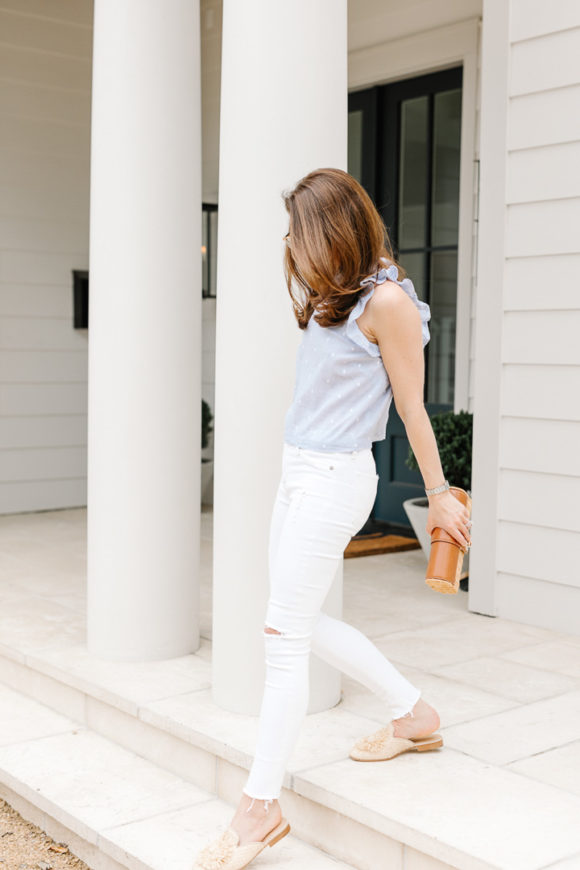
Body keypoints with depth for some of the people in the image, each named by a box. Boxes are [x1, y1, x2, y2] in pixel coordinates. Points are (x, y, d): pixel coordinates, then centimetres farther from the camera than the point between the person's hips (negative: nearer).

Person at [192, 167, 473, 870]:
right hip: (297, 472, 9)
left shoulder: (387, 301, -13)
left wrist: (439, 494, -2)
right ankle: (414, 715, 33)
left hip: (334, 478, -9)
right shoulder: (330, 298, 13)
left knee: (284, 634, -7)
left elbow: (411, 407, -8)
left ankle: (260, 809, 3)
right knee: (304, 625, 15)